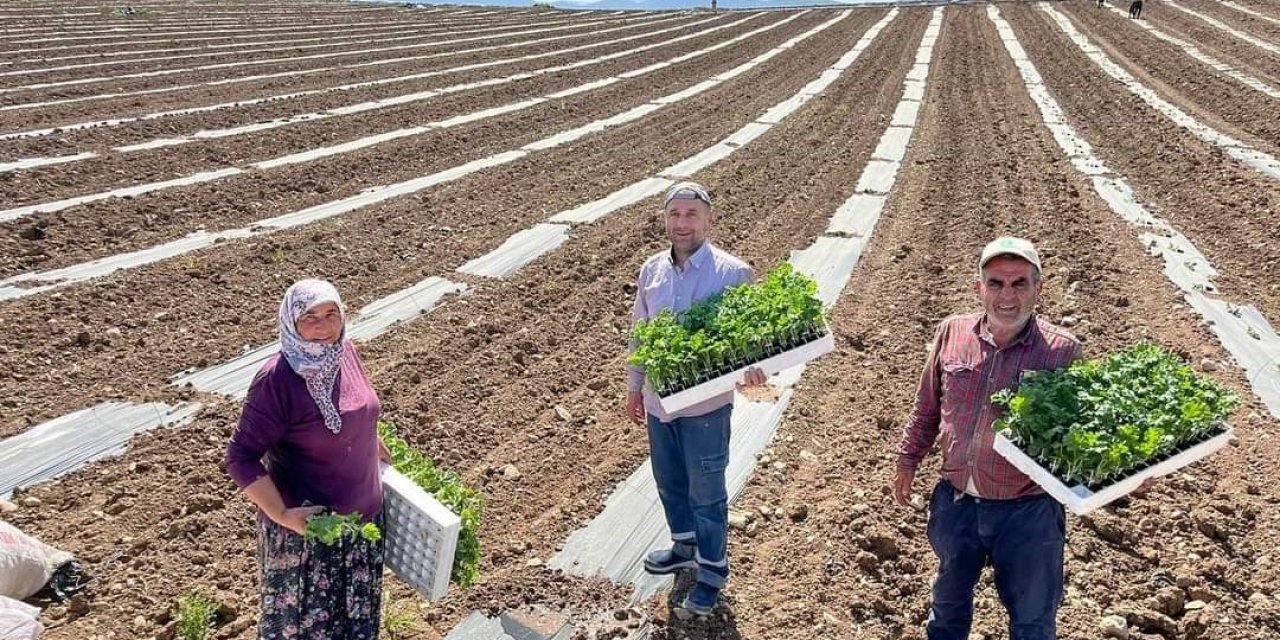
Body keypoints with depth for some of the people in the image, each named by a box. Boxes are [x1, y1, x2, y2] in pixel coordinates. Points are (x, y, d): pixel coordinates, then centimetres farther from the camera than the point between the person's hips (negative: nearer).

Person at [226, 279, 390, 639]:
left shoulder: (344, 352, -5)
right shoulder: (276, 381, -25)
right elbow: (240, 458, -22)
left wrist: (384, 456, 20)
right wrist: (282, 515, -27)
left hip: (362, 512, 6)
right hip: (308, 524, -6)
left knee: (355, 609, 23)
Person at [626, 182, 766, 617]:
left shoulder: (732, 274, -16)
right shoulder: (651, 270, 1)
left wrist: (752, 365, -36)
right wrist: (634, 386, 16)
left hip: (706, 404, -5)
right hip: (659, 400, 6)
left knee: (706, 492, 7)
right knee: (669, 483, 22)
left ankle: (712, 572, 26)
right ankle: (686, 547, 45)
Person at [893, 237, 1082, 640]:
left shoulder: (1062, 351, -14)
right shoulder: (951, 333, -4)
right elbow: (927, 407, 9)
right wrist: (908, 459, 13)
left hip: (1028, 513, -3)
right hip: (955, 502, 3)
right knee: (948, 604, 26)